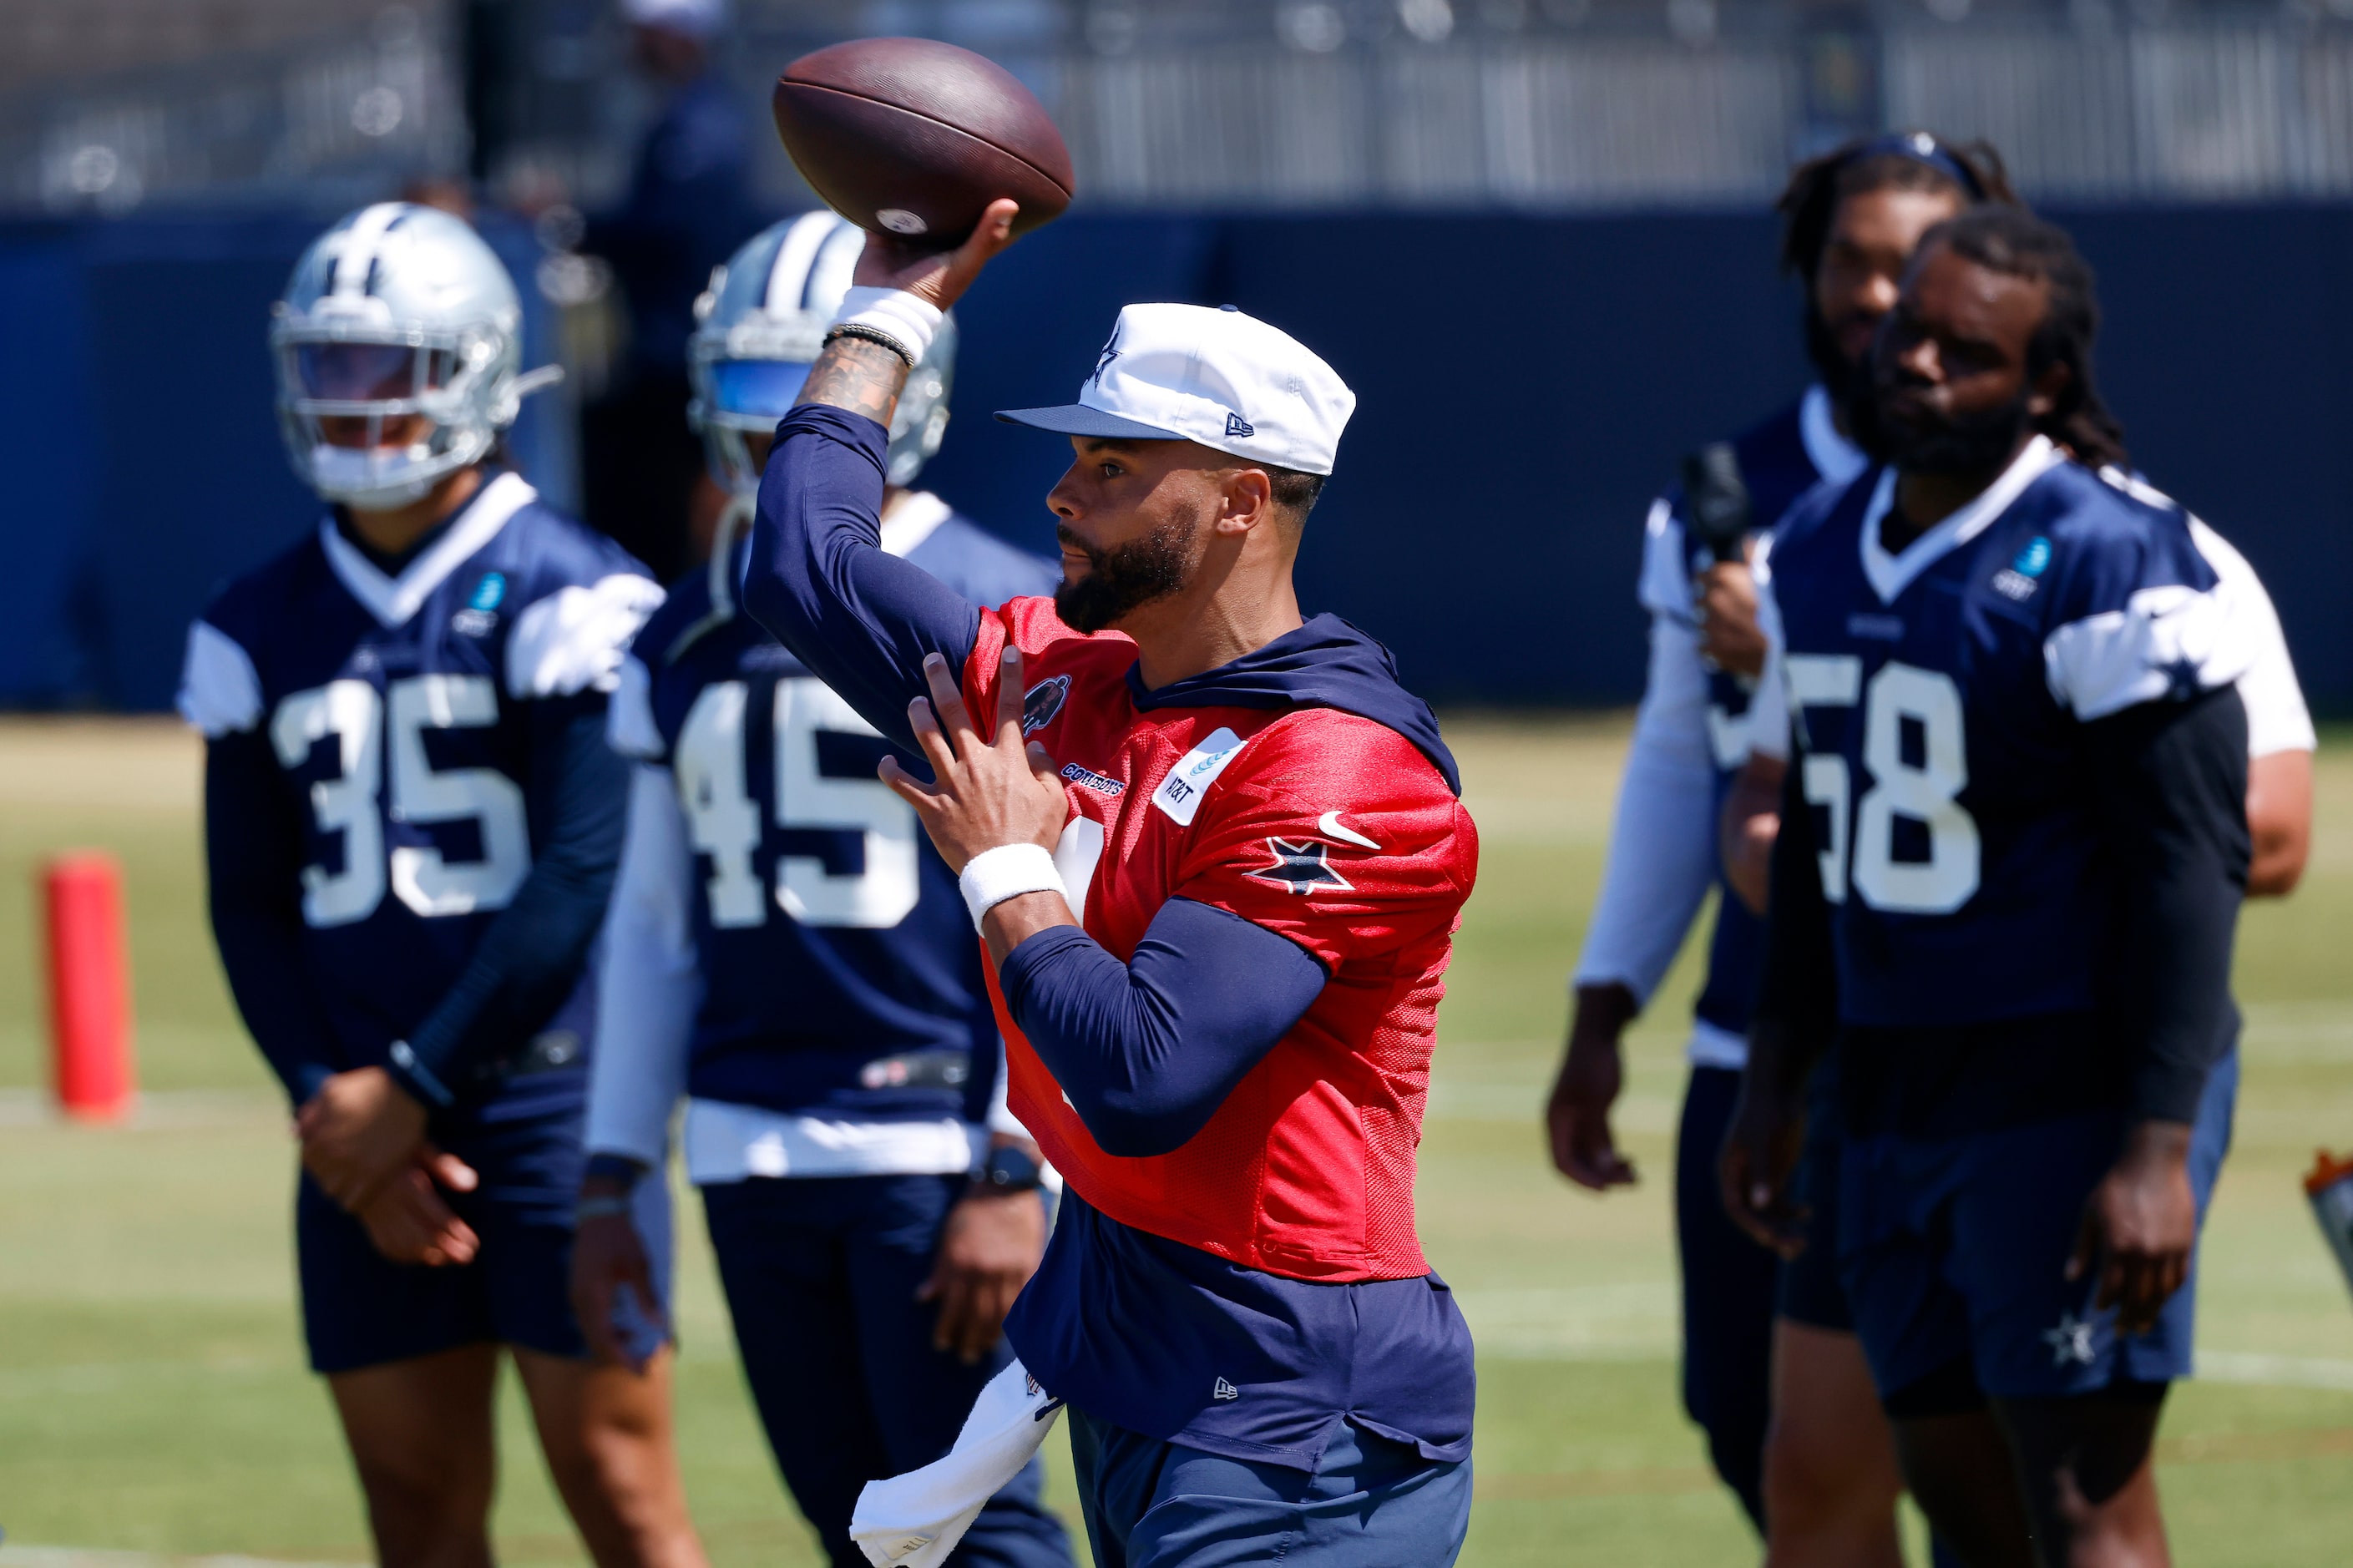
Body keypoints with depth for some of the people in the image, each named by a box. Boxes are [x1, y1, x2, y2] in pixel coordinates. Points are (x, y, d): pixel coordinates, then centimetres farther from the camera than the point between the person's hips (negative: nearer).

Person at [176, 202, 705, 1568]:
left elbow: (580, 880, -11)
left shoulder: (563, 597, -6)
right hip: (367, 1128, 5)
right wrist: (332, 1103, -4)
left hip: (550, 1096, -5)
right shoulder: (260, 633, 11)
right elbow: (252, 904, 11)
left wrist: (414, 1087, -12)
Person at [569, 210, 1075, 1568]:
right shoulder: (689, 643, 13)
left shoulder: (1000, 618, -5)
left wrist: (1014, 1173, -15)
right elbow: (653, 928, 18)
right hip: (753, 1153, 6)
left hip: (938, 1141, -6)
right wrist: (614, 1184, 14)